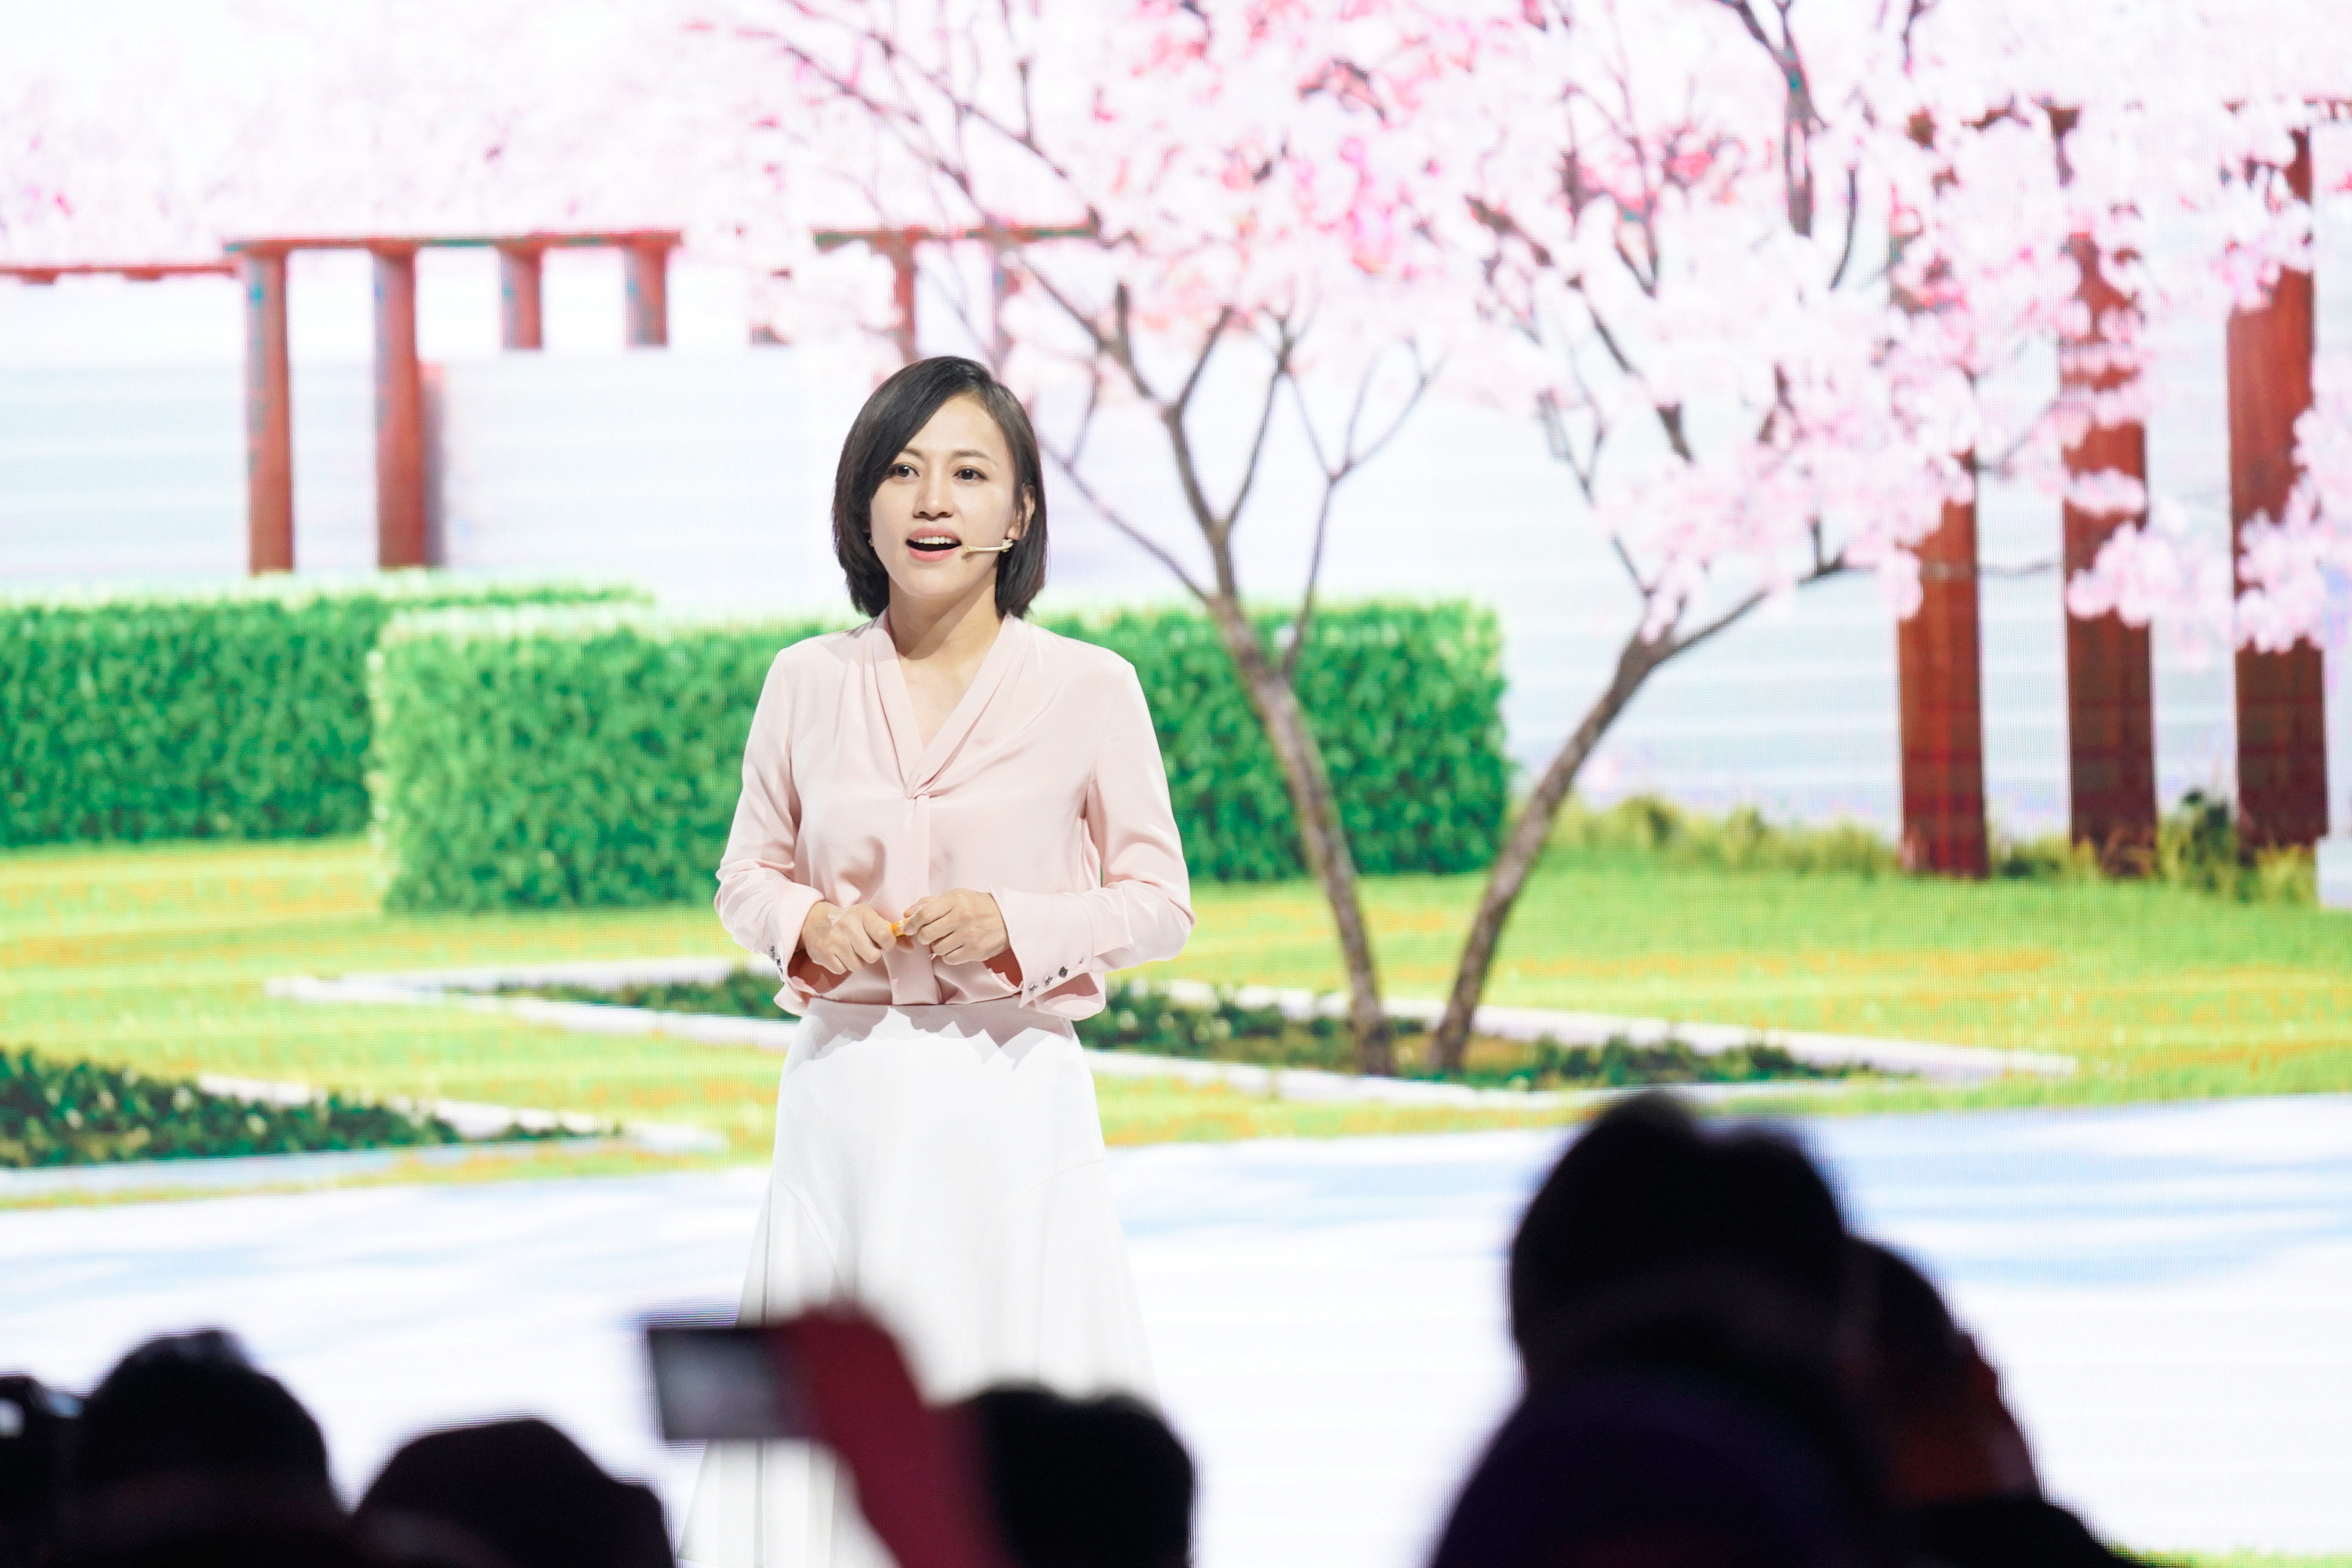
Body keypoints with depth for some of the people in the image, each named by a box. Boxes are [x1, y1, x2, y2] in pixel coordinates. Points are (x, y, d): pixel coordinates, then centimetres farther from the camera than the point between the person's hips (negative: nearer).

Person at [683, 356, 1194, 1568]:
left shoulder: (1090, 690, -1)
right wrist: (806, 923, -6)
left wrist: (1018, 926, -12)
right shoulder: (806, 683, 6)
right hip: (843, 1092, 2)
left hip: (1011, 1092, -2)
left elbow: (1159, 903, 4)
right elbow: (746, 874, 15)